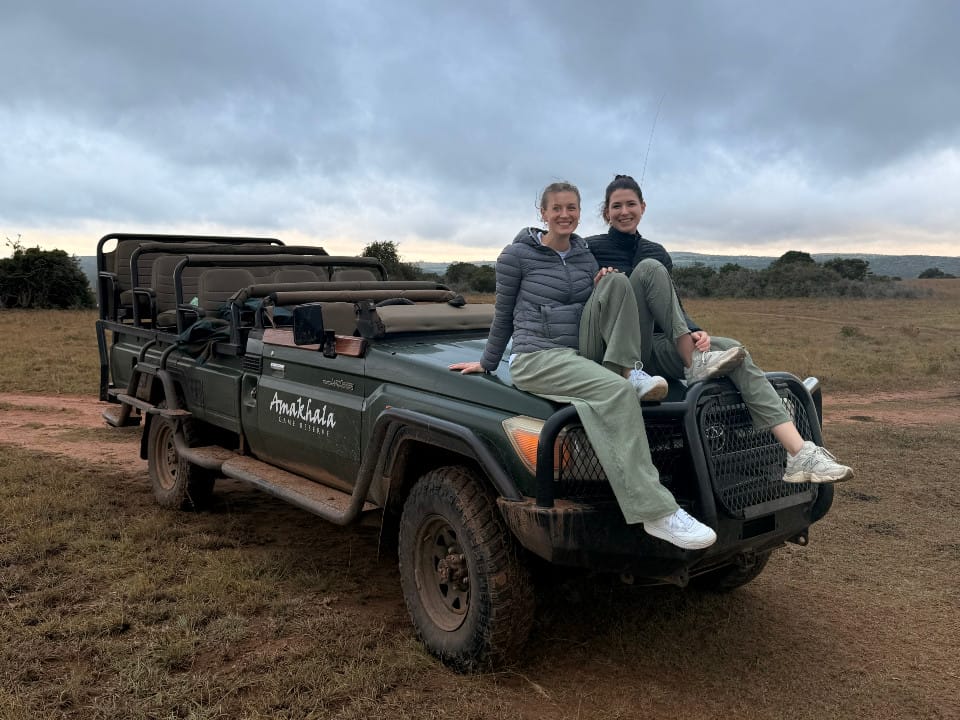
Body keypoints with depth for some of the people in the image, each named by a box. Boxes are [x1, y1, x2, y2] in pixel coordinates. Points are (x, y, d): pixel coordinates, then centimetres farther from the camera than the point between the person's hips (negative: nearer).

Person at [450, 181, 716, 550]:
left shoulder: (585, 255, 14)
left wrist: (604, 287, -1)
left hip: (584, 355, 6)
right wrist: (487, 363, 14)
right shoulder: (517, 255, -2)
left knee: (617, 281, -14)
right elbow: (503, 315, 7)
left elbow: (599, 307, 21)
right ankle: (657, 513, -40)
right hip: (536, 359, -6)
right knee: (617, 391, -35)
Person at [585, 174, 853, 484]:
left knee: (734, 351, -21)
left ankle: (800, 456, -32)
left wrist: (694, 331, -10)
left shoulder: (657, 251, 19)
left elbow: (674, 305, 12)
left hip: (658, 346, 5)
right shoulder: (591, 248, 4)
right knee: (650, 268, -24)